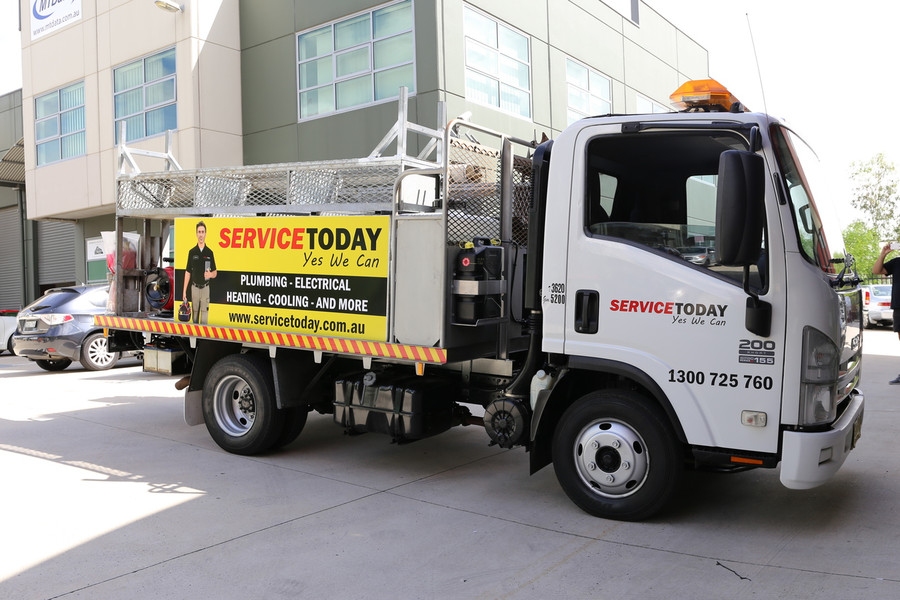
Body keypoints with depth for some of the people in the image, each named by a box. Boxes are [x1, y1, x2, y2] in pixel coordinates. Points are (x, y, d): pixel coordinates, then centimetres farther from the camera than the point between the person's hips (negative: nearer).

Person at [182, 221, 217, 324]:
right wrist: (184, 291, -2)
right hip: (194, 287, 1)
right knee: (195, 316, 8)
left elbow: (215, 272, 5)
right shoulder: (192, 252, 2)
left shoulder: (209, 252, 1)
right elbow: (188, 272, 3)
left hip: (205, 288, -1)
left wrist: (210, 274, -20)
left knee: (204, 317, 0)